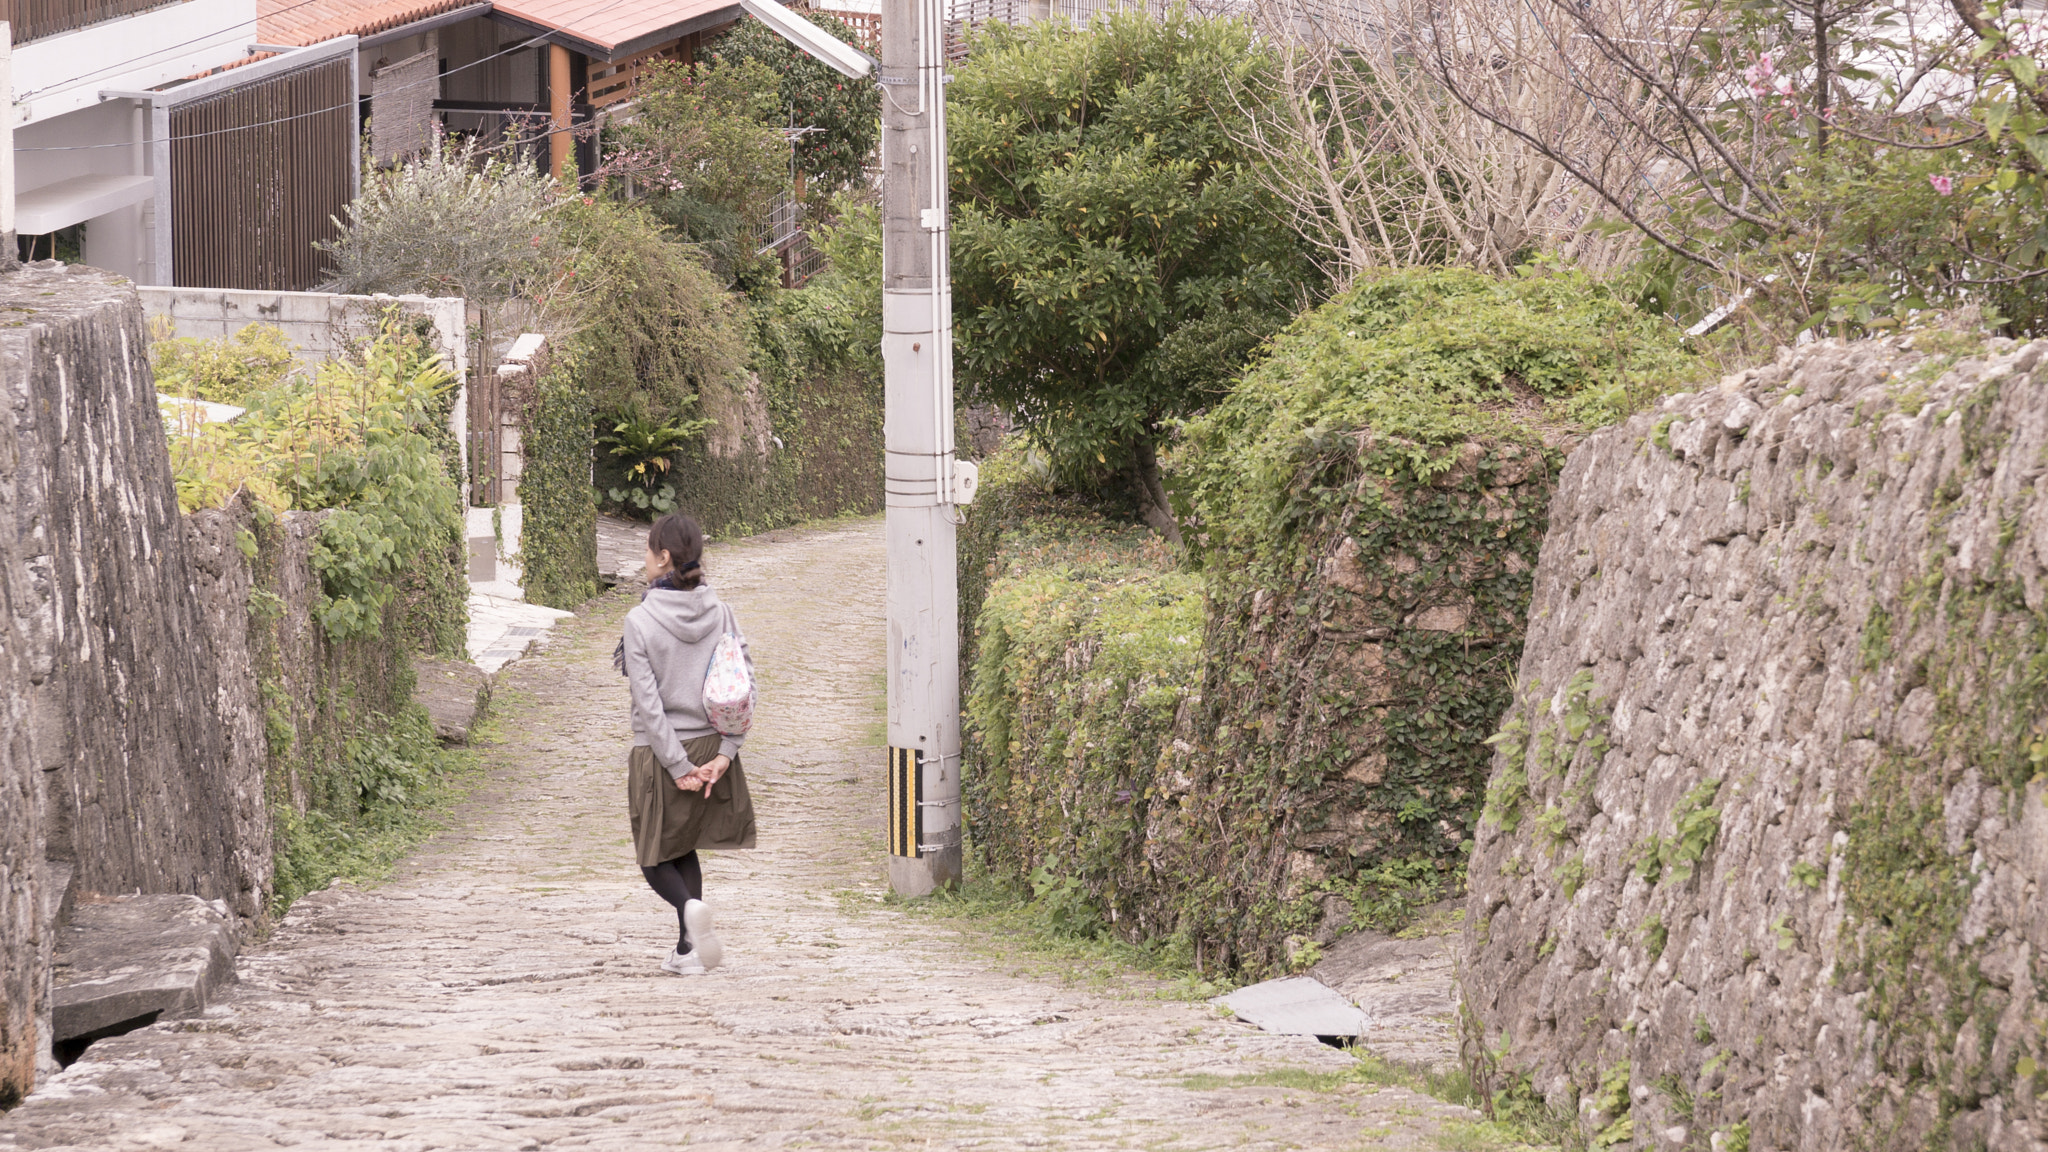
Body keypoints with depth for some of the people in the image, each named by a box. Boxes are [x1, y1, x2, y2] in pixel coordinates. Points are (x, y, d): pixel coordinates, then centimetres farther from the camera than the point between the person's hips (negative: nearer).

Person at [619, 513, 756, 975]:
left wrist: (678, 767, -12)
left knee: (656, 857, 11)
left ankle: (690, 907, -19)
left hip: (661, 753, -4)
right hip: (711, 746, 4)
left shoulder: (640, 622, -15)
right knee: (685, 849, 21)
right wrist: (725, 753, -5)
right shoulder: (721, 614, -2)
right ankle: (689, 950, 17)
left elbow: (648, 703, -16)